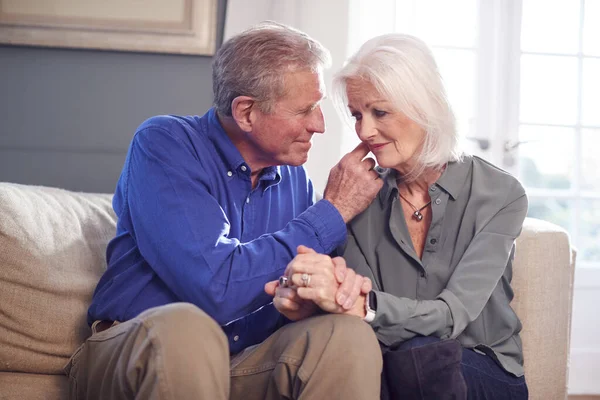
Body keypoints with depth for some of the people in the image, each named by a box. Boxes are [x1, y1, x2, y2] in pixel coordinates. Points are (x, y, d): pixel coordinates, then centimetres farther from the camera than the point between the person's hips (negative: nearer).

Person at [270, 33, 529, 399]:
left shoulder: (500, 195, -10)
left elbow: (452, 314, -21)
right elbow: (363, 305, -8)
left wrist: (355, 303, -40)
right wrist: (302, 299, -32)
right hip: (395, 369, 1)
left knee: (417, 354, -37)